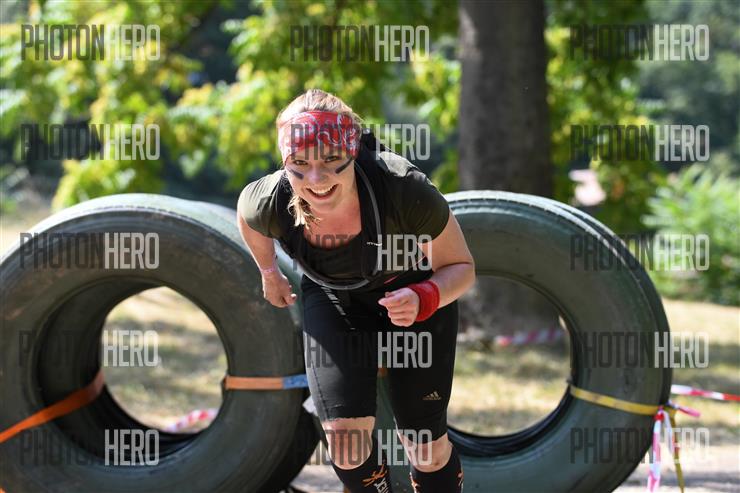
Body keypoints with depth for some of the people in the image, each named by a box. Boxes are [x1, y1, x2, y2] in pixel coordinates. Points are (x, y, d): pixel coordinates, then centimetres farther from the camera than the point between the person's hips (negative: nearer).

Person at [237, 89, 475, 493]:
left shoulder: (403, 189, -37)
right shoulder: (271, 205, -31)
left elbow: (461, 267, -20)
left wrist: (422, 300, -39)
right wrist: (269, 272, 13)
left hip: (418, 296, -1)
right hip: (333, 304, 1)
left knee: (427, 450, 0)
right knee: (345, 440, -14)